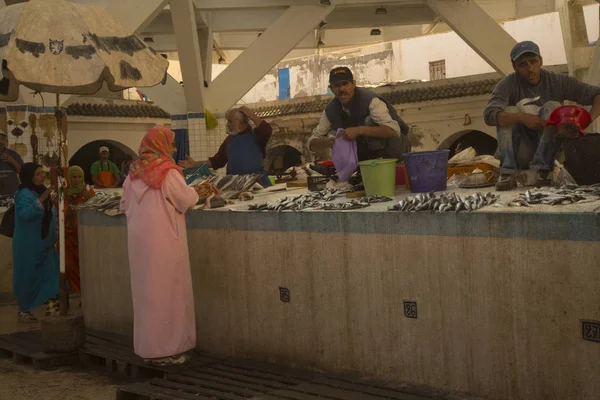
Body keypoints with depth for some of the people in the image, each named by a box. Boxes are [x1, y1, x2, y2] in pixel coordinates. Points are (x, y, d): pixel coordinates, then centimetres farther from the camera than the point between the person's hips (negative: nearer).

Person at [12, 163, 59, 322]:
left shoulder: (41, 191, 9)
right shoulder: (24, 194, -17)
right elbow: (24, 213, -35)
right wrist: (42, 199, -38)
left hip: (44, 243, 8)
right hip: (28, 245, -8)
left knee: (50, 274, 3)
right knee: (27, 278, 2)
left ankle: (52, 307, 7)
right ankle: (24, 311, 14)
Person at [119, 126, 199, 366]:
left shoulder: (134, 173, 6)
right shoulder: (168, 172, -12)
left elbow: (124, 205, 13)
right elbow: (186, 200, -9)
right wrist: (194, 192, 12)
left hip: (139, 239, 6)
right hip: (164, 240, -6)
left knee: (145, 291, 13)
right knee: (167, 291, 2)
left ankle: (147, 346, 21)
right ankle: (165, 349, 5)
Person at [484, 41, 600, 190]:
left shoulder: (558, 82, -7)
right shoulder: (508, 85, -10)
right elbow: (489, 114, -25)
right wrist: (521, 117, -41)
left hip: (550, 150, 0)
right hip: (521, 154, 0)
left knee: (552, 107, -19)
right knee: (508, 112, -19)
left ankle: (542, 169, -24)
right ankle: (508, 173, -26)